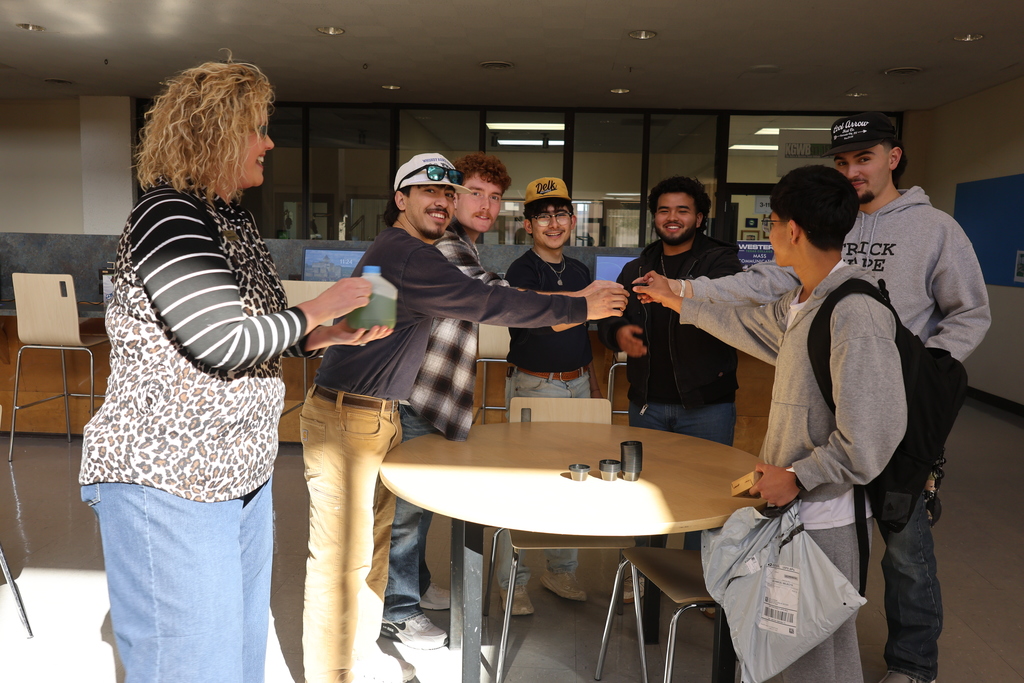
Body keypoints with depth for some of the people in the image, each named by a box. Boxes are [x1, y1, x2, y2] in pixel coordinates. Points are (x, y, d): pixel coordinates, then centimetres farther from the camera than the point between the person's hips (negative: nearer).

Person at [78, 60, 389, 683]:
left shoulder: (235, 220, 12)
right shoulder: (167, 216, -16)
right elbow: (223, 342, -23)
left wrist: (329, 337, 3)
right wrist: (320, 310, -11)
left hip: (244, 476, 9)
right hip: (166, 482, -9)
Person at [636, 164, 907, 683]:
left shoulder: (855, 314, -23)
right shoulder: (800, 301, 7)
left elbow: (873, 434, -26)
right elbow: (747, 322, 26)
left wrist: (797, 477, -18)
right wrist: (675, 299, 34)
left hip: (825, 519, -9)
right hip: (793, 507, 9)